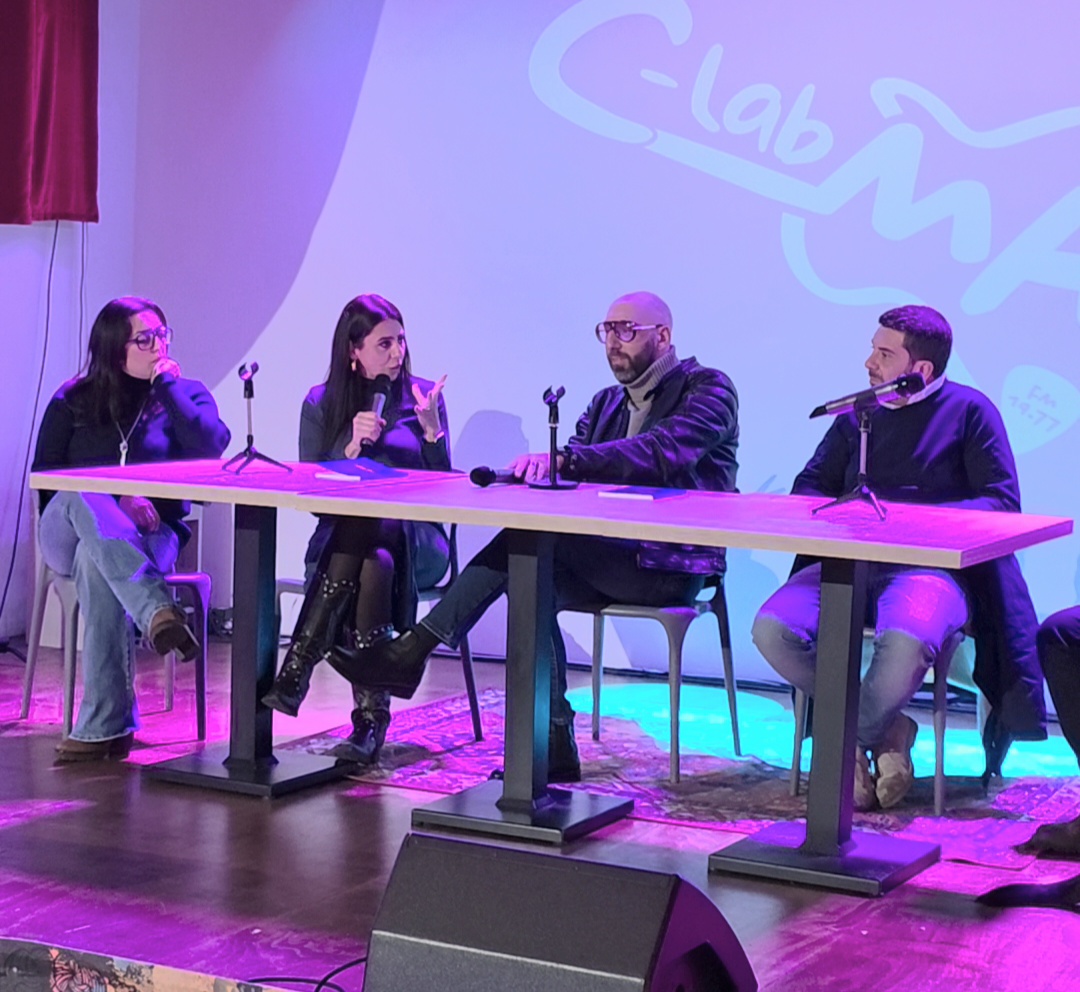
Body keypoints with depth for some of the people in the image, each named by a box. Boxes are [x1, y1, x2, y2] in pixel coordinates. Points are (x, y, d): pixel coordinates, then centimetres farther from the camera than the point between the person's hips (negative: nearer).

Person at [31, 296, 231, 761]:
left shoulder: (185, 394, 13)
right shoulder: (72, 402, 13)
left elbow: (212, 448, -8)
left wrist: (168, 385, -3)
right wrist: (115, 499, -13)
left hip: (149, 534, -1)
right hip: (70, 528, 1)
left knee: (97, 562, -39)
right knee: (83, 500, -39)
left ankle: (104, 727, -43)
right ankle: (158, 611, -60)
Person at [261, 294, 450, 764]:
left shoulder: (423, 395, 10)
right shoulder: (321, 404, 9)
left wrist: (431, 429, -10)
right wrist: (353, 448, -13)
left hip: (415, 540, -1)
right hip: (340, 542, 1)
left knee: (366, 533, -37)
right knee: (374, 563, -37)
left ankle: (297, 669, -38)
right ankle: (371, 717, -40)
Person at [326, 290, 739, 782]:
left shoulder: (708, 390, -2)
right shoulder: (606, 403, 21)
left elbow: (662, 451, -23)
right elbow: (570, 474, 8)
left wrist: (563, 460, -34)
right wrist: (537, 467, -18)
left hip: (674, 565, -7)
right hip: (610, 555, 7)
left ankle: (415, 650, -25)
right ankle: (553, 747, -19)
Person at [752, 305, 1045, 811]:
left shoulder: (969, 410, 6)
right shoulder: (857, 414, 21)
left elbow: (1002, 503, -1)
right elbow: (808, 486, 21)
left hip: (932, 565, -5)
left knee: (906, 641, -39)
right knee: (772, 628, -24)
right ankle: (884, 730, -7)